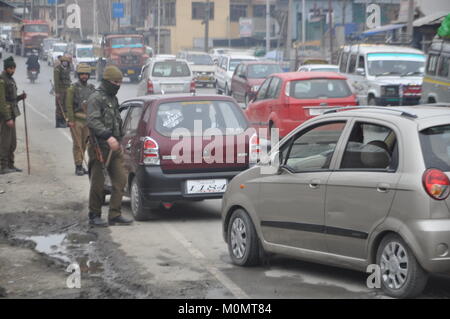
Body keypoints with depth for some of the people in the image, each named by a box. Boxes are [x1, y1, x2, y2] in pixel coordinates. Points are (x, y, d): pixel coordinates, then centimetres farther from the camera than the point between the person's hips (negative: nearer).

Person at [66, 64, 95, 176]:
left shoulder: (92, 88, 11)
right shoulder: (73, 88, -5)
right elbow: (69, 105, -9)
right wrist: (71, 120, -16)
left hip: (88, 120, 5)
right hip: (76, 120, -5)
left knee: (84, 144, 10)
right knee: (77, 144, -5)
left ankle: (80, 165, 19)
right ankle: (78, 167, -2)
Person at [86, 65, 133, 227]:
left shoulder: (113, 98, 18)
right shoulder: (96, 98, -10)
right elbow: (93, 121, -22)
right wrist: (108, 137, -31)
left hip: (115, 146, 8)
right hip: (100, 146, -8)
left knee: (120, 180, 2)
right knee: (98, 183, -1)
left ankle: (115, 215, 6)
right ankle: (94, 216, 9)